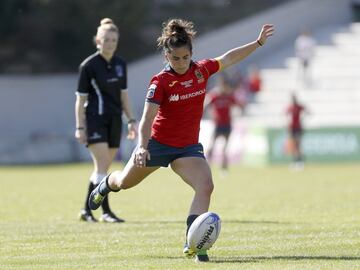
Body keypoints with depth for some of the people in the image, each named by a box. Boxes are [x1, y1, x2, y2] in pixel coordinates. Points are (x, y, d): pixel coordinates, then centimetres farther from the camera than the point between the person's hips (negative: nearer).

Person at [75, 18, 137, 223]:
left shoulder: (120, 64, 8)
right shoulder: (89, 65, -8)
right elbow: (80, 98, -6)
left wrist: (131, 120, 12)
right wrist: (80, 127, -10)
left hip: (114, 120, 6)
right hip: (95, 120, -6)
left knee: (103, 167, 6)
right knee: (102, 165, -14)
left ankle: (87, 210, 15)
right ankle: (106, 212, -13)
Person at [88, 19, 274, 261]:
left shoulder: (201, 70, -6)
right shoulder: (161, 82, -20)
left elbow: (228, 59, 13)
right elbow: (147, 118, -26)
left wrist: (258, 43, 14)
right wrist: (142, 147, -41)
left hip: (189, 147, 3)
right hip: (158, 144, -3)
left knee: (205, 186, -23)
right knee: (125, 182, 19)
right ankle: (107, 184, 57)